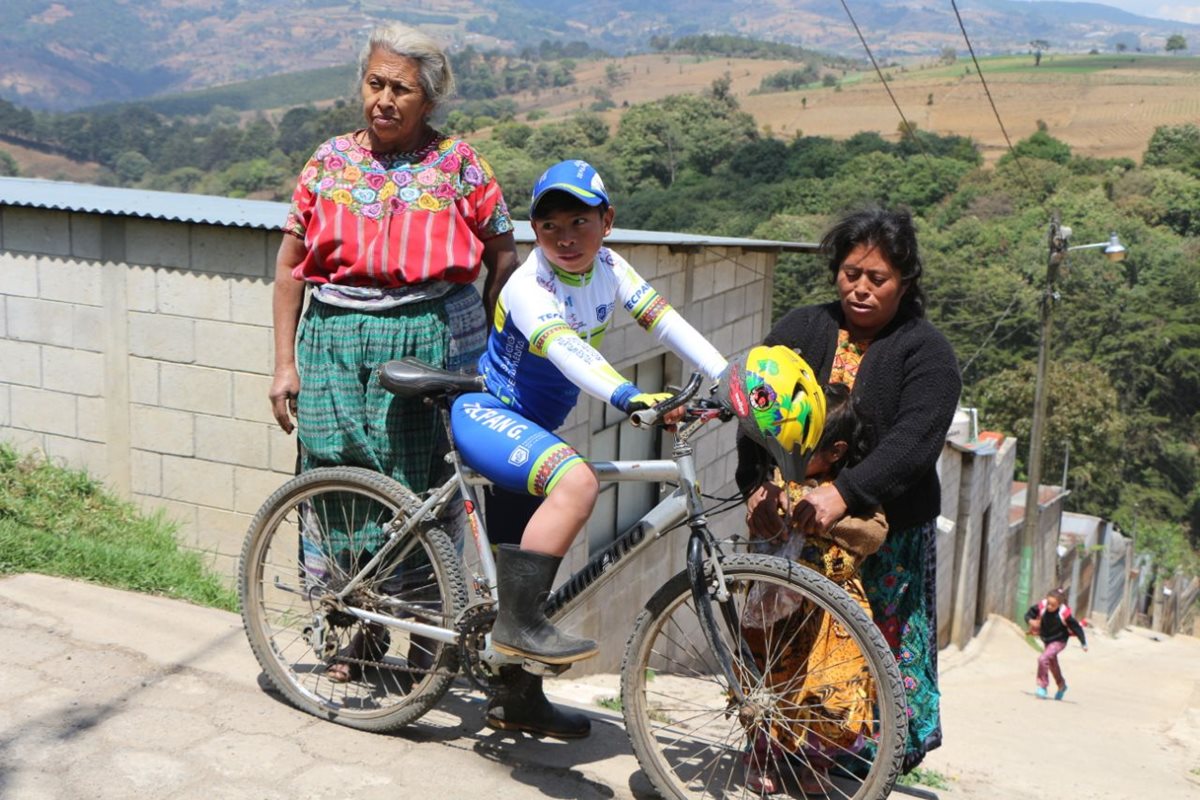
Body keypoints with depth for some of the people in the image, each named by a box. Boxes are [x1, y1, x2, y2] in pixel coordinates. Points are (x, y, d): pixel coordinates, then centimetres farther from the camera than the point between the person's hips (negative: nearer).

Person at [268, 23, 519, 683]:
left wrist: (483, 349, 1)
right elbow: (291, 264, 10)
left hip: (427, 339, -2)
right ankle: (359, 626, 22)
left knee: (422, 486, -1)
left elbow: (505, 257, 6)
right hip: (334, 338, 3)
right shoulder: (331, 159, 8)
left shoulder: (457, 164, 2)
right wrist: (285, 363, 6)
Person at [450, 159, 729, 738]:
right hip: (482, 412, -8)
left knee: (535, 556, 15)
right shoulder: (529, 287, -23)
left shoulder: (608, 269, -1)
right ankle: (517, 623, -26)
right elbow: (567, 350, -40)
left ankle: (516, 698, 30)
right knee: (575, 481, -35)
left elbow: (666, 322, -7)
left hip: (532, 425, 8)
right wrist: (630, 397, -56)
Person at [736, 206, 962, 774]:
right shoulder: (799, 329, 8)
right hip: (788, 519, 3)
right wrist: (757, 482, -22)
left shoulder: (925, 352, -2)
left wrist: (844, 494, -31)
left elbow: (914, 444, -17)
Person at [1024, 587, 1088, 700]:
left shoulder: (1064, 613, -29)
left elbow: (1076, 627, -19)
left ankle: (1042, 686, -9)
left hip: (1059, 641, -6)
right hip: (1046, 640, 6)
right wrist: (1031, 621, -30)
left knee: (1043, 659, -24)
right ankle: (1061, 686, 49)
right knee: (1052, 664, 23)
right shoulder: (1041, 606, -22)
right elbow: (1029, 613, -8)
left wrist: (1083, 643, -17)